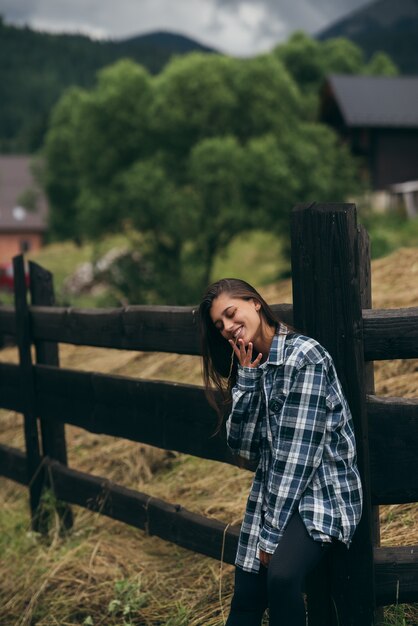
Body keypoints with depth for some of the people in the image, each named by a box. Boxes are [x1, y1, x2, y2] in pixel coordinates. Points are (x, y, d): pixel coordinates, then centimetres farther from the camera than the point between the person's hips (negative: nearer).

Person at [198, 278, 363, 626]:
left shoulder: (304, 356, -14)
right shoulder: (249, 365, 10)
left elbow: (297, 452, -18)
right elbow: (244, 448, 2)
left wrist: (273, 532, -17)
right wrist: (247, 377, -6)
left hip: (321, 490, -7)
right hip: (273, 494, 7)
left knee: (281, 575, -31)